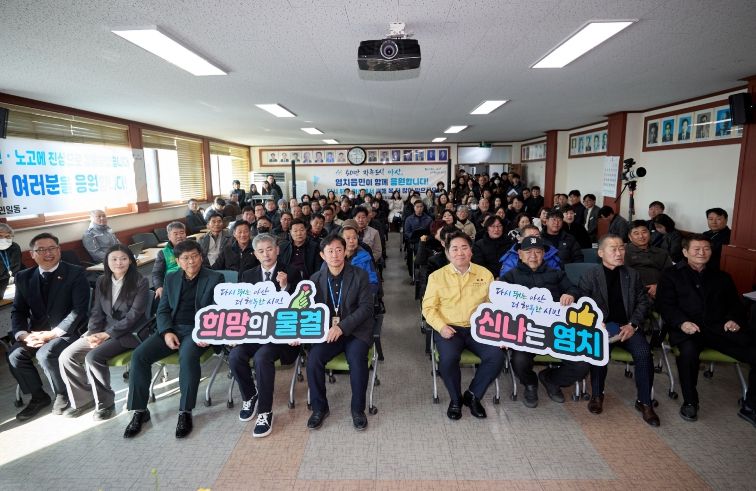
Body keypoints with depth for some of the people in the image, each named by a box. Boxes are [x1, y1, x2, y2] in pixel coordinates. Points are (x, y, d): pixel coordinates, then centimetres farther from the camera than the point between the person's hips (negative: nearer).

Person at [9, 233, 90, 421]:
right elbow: (18, 311, 7)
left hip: (67, 331, -5)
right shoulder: (24, 277, 6)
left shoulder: (75, 274, -9)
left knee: (45, 354, -28)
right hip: (36, 332, 5)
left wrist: (52, 334, -21)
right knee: (14, 355, -18)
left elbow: (80, 310, -15)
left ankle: (63, 394, -1)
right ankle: (38, 396, 6)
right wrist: (23, 334, -13)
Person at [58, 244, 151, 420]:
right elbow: (96, 312, 9)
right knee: (66, 357, -8)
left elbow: (133, 315, -14)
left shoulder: (141, 282, -10)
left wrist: (107, 334, -17)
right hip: (103, 331, 7)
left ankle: (105, 403, -6)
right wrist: (93, 333, -9)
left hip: (129, 333, -6)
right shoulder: (102, 282, 9)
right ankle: (83, 399, 10)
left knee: (93, 357, -26)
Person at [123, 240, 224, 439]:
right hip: (171, 328, 5)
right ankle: (139, 411, -2)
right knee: (139, 355, -17)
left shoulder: (215, 278, 1)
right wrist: (167, 332, -8)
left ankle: (185, 412, -18)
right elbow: (163, 310, 11)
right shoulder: (171, 278, 14)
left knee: (188, 357, -34)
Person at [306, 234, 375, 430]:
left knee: (357, 358, -29)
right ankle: (319, 408, 0)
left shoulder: (360, 276, -1)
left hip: (355, 331, -2)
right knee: (313, 359, -23)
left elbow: (366, 307, -9)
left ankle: (358, 409, -6)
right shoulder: (316, 279, 8)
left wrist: (342, 327, -20)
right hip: (326, 332, 2)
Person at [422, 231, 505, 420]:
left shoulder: (485, 274, 8)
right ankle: (455, 399, 2)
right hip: (449, 328, -2)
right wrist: (441, 326, -15)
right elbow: (429, 307, 2)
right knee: (448, 358, -30)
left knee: (497, 356, -22)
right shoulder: (437, 276, 4)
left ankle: (473, 395, 4)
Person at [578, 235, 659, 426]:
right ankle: (597, 395, -4)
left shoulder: (632, 275, 14)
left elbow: (643, 302, 10)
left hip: (627, 326, 3)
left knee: (644, 353, -24)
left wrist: (633, 324, -5)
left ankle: (644, 402, -4)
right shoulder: (589, 277, 4)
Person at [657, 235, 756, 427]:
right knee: (689, 351, -37)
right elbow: (665, 304, 1)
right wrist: (682, 322, -17)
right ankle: (690, 402, -13)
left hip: (720, 328, 4)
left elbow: (735, 304, 20)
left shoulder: (721, 277, 26)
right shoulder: (671, 275, 12)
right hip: (688, 328, -4)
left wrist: (734, 319, -3)